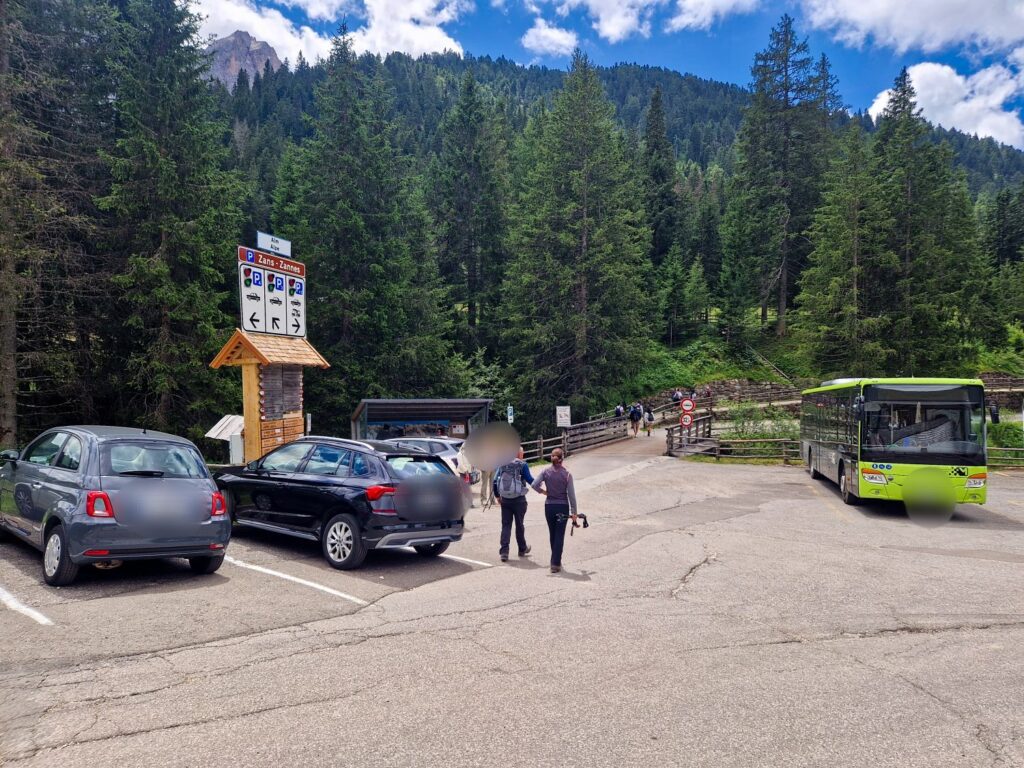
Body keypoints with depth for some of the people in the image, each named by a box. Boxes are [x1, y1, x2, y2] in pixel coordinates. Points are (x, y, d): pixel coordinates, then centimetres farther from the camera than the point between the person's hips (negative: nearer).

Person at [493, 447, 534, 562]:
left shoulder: (502, 464, 5)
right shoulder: (522, 465, -8)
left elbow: (495, 482, 6)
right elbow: (530, 480, -7)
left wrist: (497, 496, 17)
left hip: (505, 500, 3)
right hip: (519, 500, -3)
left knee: (505, 525, 5)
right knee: (519, 524, 11)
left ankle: (503, 552, -4)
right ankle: (522, 549, 27)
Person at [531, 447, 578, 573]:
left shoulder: (546, 472, -4)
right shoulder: (567, 474, -9)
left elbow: (535, 485, -15)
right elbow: (571, 495, -9)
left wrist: (544, 492, 4)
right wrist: (574, 512, -2)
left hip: (549, 507, 3)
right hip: (562, 507, -2)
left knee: (552, 535, 17)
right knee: (559, 536, 3)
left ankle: (555, 561, 28)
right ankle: (555, 564, 1)